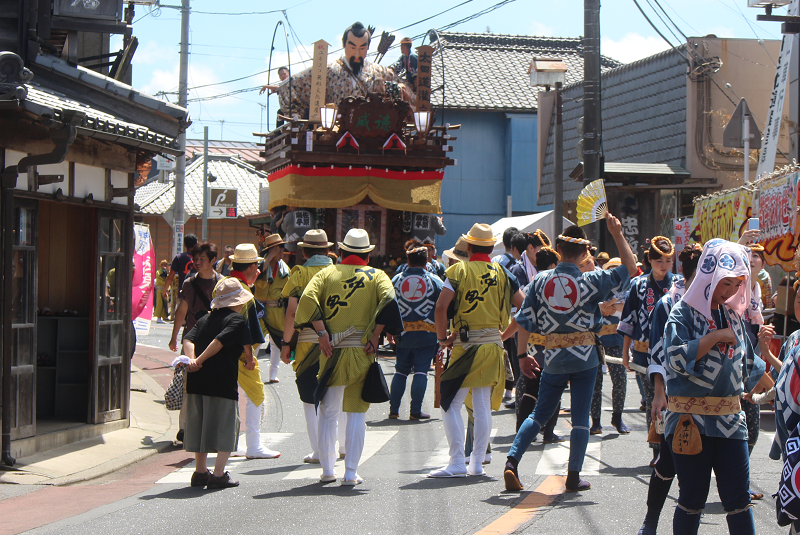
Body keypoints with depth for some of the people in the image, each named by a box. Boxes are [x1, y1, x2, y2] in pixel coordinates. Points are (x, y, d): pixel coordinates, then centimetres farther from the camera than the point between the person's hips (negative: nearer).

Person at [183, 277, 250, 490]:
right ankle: (218, 474, -1)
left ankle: (200, 471, 21)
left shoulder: (206, 318, 18)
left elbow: (188, 339, 4)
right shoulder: (238, 320, -1)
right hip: (222, 381, -6)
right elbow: (220, 342, -16)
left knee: (200, 424, 16)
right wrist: (200, 360, -12)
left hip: (197, 379, 6)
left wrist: (193, 360, -8)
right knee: (226, 427, 3)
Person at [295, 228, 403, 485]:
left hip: (331, 352, 1)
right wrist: (375, 335, -10)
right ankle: (351, 472, 1)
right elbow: (389, 300, -14)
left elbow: (307, 298, -9)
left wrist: (321, 332, -8)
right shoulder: (376, 276, 5)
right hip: (362, 352, -1)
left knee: (327, 412, 13)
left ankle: (327, 470, 17)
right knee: (357, 413, 5)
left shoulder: (327, 273, 8)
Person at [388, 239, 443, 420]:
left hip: (403, 332, 2)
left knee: (400, 371, 13)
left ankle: (394, 409, 12)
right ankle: (415, 411, -3)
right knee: (421, 371, 0)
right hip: (427, 332, -2)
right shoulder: (435, 281, -2)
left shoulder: (396, 280, 3)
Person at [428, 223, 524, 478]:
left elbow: (440, 307, -15)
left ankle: (457, 462, -6)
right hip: (493, 345, 4)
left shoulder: (458, 271, -5)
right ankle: (477, 463, 13)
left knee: (451, 403, 0)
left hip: (466, 345, -4)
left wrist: (442, 337, -3)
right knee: (483, 405, 9)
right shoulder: (502, 273, 5)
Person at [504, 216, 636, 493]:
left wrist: (522, 355, 7)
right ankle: (574, 477, 7)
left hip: (553, 356, 3)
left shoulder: (541, 280, -1)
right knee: (580, 417, 5)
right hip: (584, 356, -2)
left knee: (540, 413, 14)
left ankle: (512, 460, 0)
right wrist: (617, 235, 3)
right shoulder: (591, 281, -8)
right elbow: (630, 268, 2)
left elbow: (525, 321, -1)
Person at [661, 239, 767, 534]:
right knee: (692, 499, 2)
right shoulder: (683, 313, -4)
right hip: (691, 419, -5)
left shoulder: (732, 316, 13)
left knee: (738, 498, 1)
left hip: (730, 418, 5)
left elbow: (748, 365, 22)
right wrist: (716, 337, -16)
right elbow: (676, 357, -20)